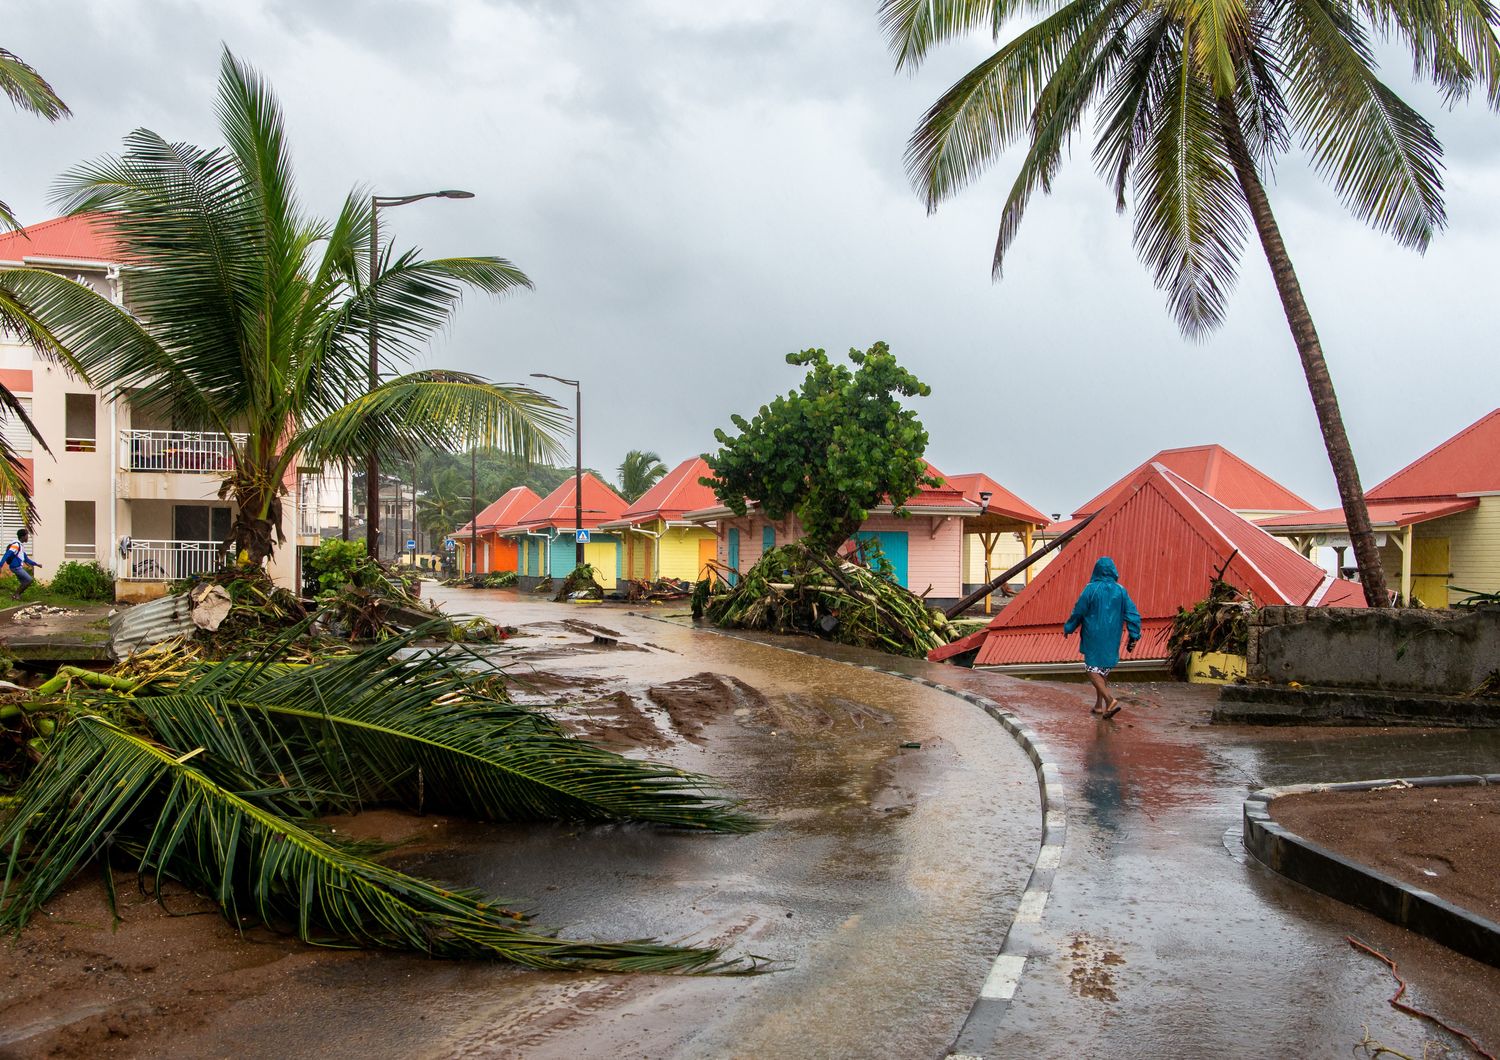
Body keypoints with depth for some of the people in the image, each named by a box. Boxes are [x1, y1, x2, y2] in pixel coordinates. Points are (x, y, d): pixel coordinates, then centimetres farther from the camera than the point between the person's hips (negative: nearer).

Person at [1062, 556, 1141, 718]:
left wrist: (1067, 628, 11)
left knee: (1092, 669, 1)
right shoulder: (1120, 590, -1)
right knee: (1103, 670, 17)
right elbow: (1133, 615, -2)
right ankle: (1099, 705, 21)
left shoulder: (1091, 589, -10)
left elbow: (1078, 612, -4)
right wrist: (1134, 637, 2)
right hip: (1112, 638, 4)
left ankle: (1110, 700, -16)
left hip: (1093, 637, -4)